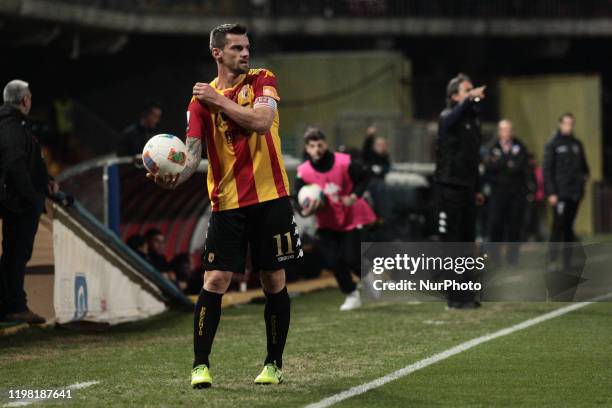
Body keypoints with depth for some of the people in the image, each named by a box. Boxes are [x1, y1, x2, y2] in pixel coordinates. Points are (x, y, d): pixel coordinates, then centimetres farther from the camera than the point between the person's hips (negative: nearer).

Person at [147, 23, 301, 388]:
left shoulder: (263, 81, 4)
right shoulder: (201, 100, 4)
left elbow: (261, 121, -15)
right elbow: (193, 152, -6)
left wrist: (219, 100, -12)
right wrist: (175, 176, -26)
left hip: (271, 198, 0)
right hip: (227, 204, 0)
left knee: (275, 282, 4)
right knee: (215, 282, -8)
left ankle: (274, 364, 17)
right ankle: (201, 365, -1)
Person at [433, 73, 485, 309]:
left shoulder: (473, 119, 16)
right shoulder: (447, 117, -8)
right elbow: (455, 115, -35)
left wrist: (477, 189, 20)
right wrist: (469, 100, -53)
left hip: (467, 189, 8)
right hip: (449, 187, -8)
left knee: (467, 241, 10)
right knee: (451, 242, -6)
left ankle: (465, 294, 15)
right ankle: (456, 296, -7)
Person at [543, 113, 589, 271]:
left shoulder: (577, 144, 15)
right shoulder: (553, 145, -1)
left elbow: (584, 166, 25)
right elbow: (547, 170, -5)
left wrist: (584, 177, 4)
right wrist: (551, 193, -11)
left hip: (575, 193, 5)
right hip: (560, 193, -5)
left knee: (569, 227, 6)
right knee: (559, 225, -11)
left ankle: (567, 262, 7)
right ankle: (552, 260, -7)